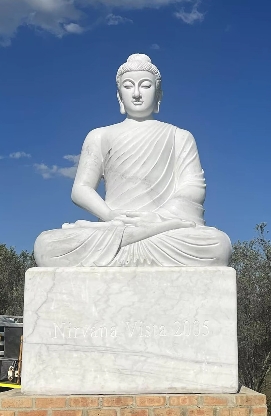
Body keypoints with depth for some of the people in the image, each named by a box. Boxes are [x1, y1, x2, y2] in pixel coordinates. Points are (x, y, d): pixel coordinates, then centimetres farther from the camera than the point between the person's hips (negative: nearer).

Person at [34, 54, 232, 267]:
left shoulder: (179, 137, 18)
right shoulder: (100, 137, 21)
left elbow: (193, 189, 5)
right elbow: (81, 189, 11)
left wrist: (157, 218, -14)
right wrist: (110, 215, -11)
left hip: (167, 232, 0)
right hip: (114, 227, 0)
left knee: (217, 243, -36)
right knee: (47, 245, -29)